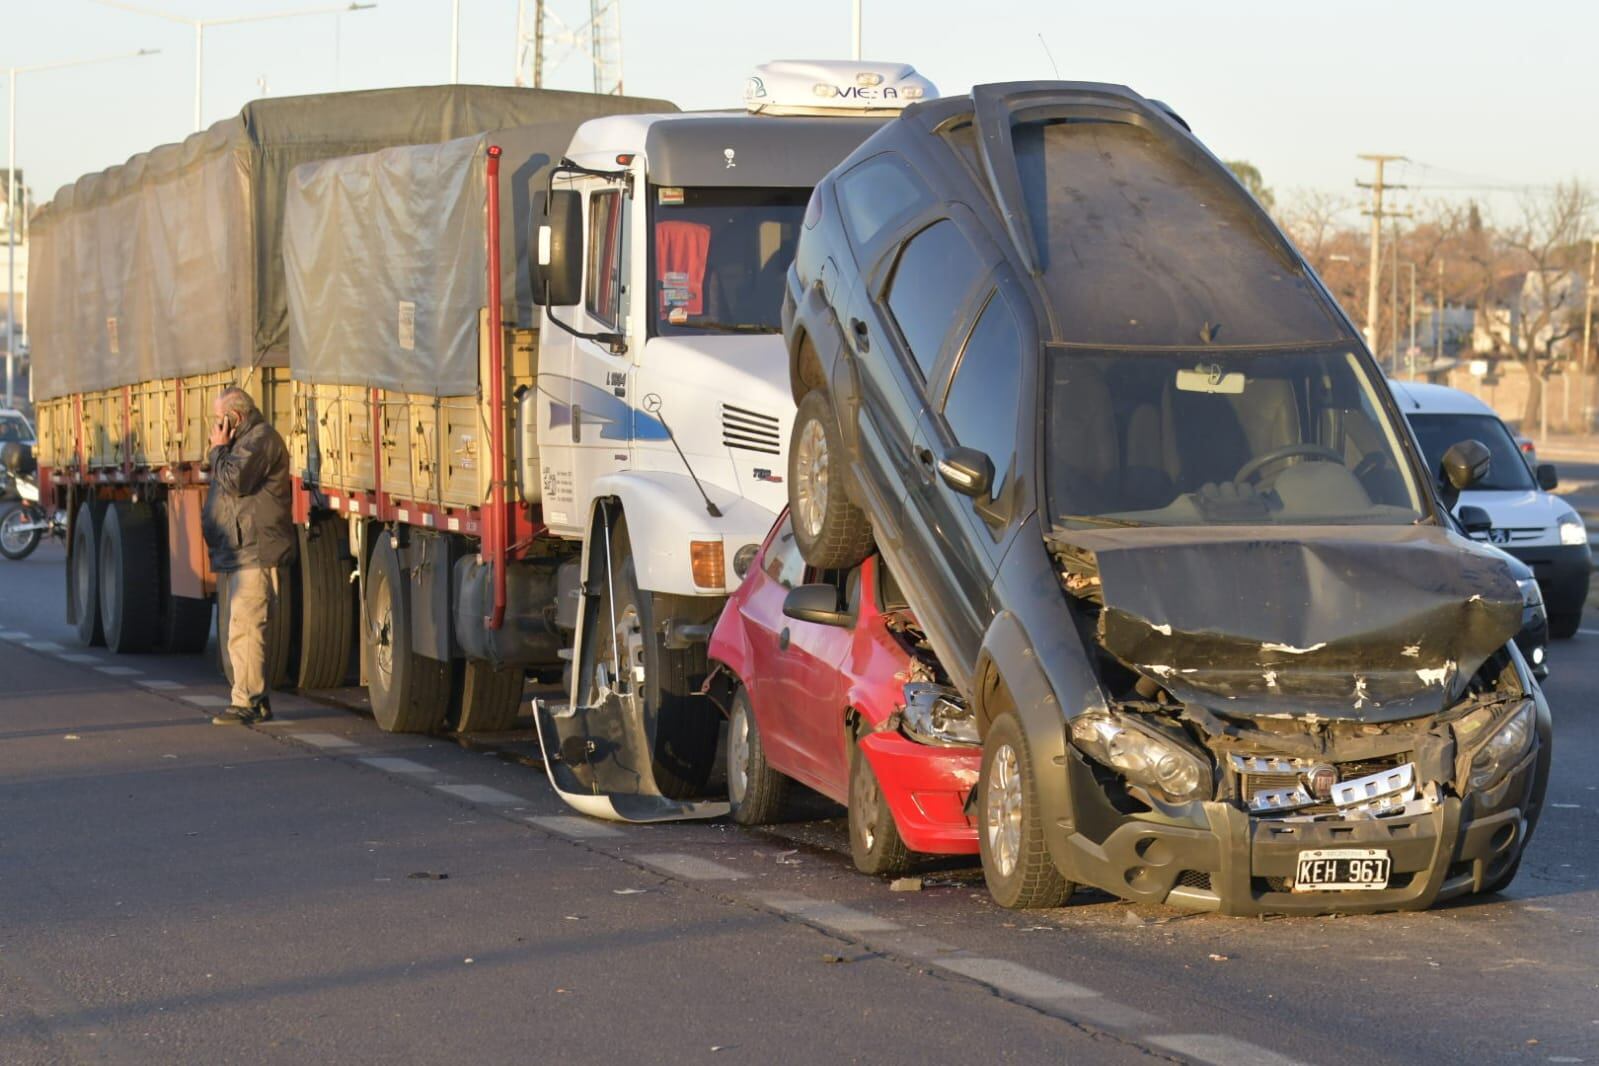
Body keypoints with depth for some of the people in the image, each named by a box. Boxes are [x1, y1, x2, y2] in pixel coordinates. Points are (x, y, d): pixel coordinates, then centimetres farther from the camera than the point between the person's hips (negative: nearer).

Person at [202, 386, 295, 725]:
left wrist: (219, 449, -9)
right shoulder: (244, 440, 24)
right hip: (238, 551, 11)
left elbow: (234, 480, -21)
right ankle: (256, 700, 17)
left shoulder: (261, 439, -11)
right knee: (239, 629, 12)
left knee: (245, 629, -15)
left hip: (255, 553, -11)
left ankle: (246, 702, -18)